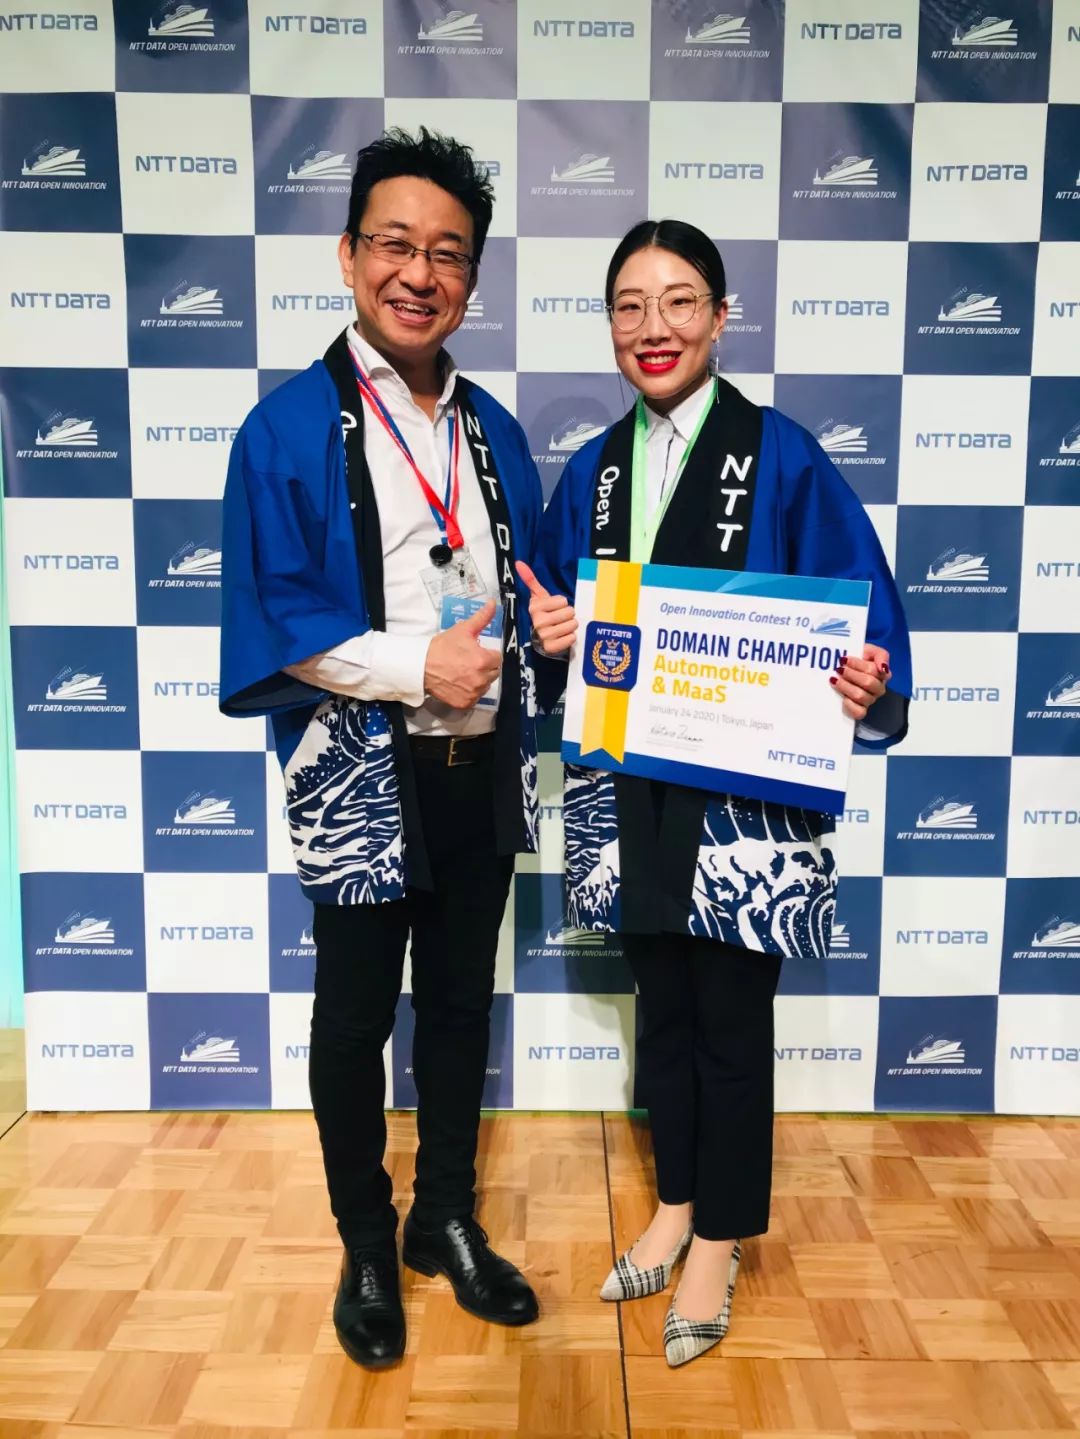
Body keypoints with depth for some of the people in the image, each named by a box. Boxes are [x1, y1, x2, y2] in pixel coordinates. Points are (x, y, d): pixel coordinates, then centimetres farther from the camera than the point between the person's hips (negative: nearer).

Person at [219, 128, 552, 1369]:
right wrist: (414, 663, -19)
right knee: (354, 1019, 11)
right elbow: (268, 616, -11)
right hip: (364, 771, -4)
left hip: (479, 764, 5)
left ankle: (446, 1220, 38)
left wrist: (522, 633, -7)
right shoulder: (290, 426, -8)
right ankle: (366, 1249, 34)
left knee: (460, 1002, 17)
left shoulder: (490, 429, 8)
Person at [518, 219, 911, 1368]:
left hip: (746, 792, -4)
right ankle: (675, 1206, 40)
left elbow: (856, 614, -9)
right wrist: (552, 633, -9)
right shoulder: (591, 472, 7)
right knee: (662, 1003, 18)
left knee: (731, 1018, 10)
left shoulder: (782, 458, -8)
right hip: (629, 788, 5)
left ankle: (718, 1243, 32)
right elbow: (560, 611, 12)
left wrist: (868, 687, -28)